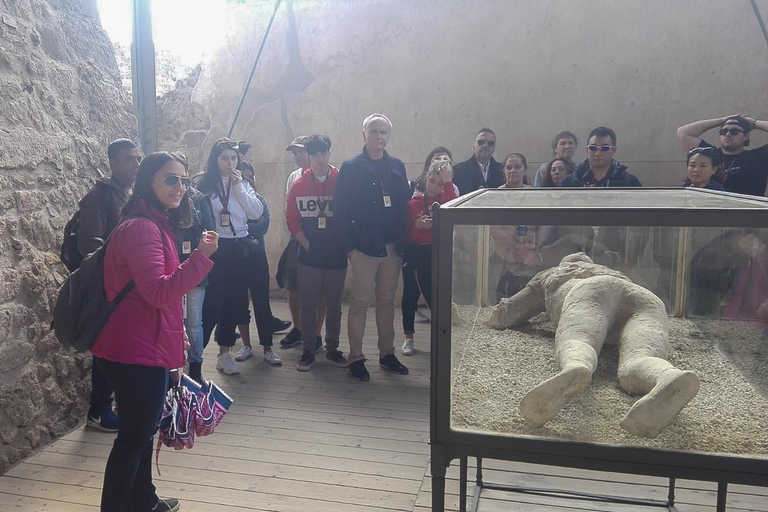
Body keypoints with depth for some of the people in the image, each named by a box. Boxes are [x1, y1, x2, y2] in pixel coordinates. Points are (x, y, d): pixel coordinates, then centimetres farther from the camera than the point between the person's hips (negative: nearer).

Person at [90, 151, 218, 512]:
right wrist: (200, 255, -32)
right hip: (136, 351, -11)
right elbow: (159, 293, -28)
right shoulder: (142, 228, -20)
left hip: (142, 346, 11)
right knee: (134, 435, 2)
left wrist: (176, 332, 25)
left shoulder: (156, 225, 14)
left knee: (143, 429, 22)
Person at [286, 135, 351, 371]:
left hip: (336, 256, 0)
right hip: (309, 256, 1)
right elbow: (292, 220, 3)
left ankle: (332, 349, 23)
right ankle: (308, 351, 18)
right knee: (308, 305, 6)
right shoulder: (299, 185, 3)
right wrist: (306, 244, -5)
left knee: (334, 305, 10)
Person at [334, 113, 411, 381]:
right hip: (363, 247, -4)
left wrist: (401, 241, 1)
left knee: (387, 300, 12)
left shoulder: (396, 167, 10)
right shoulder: (350, 167, -2)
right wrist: (348, 246, -11)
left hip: (391, 247, 4)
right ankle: (355, 357, 11)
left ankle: (387, 353, 23)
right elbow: (340, 209, -6)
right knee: (361, 301, 0)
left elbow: (404, 206, 8)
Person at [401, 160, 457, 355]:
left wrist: (448, 182, -21)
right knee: (410, 293, 8)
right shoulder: (413, 202, -1)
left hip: (437, 253, -1)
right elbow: (406, 234, -2)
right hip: (414, 253, 1)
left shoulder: (445, 199, 2)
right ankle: (408, 338, 22)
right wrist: (418, 227, -22)